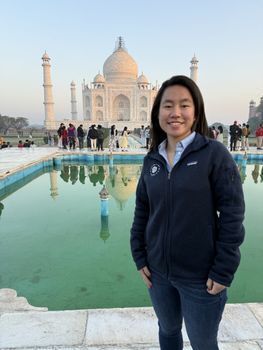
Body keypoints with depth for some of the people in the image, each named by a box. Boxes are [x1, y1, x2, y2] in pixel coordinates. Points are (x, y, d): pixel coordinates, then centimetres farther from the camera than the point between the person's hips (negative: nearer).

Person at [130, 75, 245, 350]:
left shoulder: (214, 154, -13)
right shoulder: (152, 160, -1)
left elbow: (232, 215, -13)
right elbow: (141, 211, 5)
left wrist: (223, 272, -12)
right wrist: (139, 257, 3)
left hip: (200, 277, -3)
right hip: (158, 272, 4)